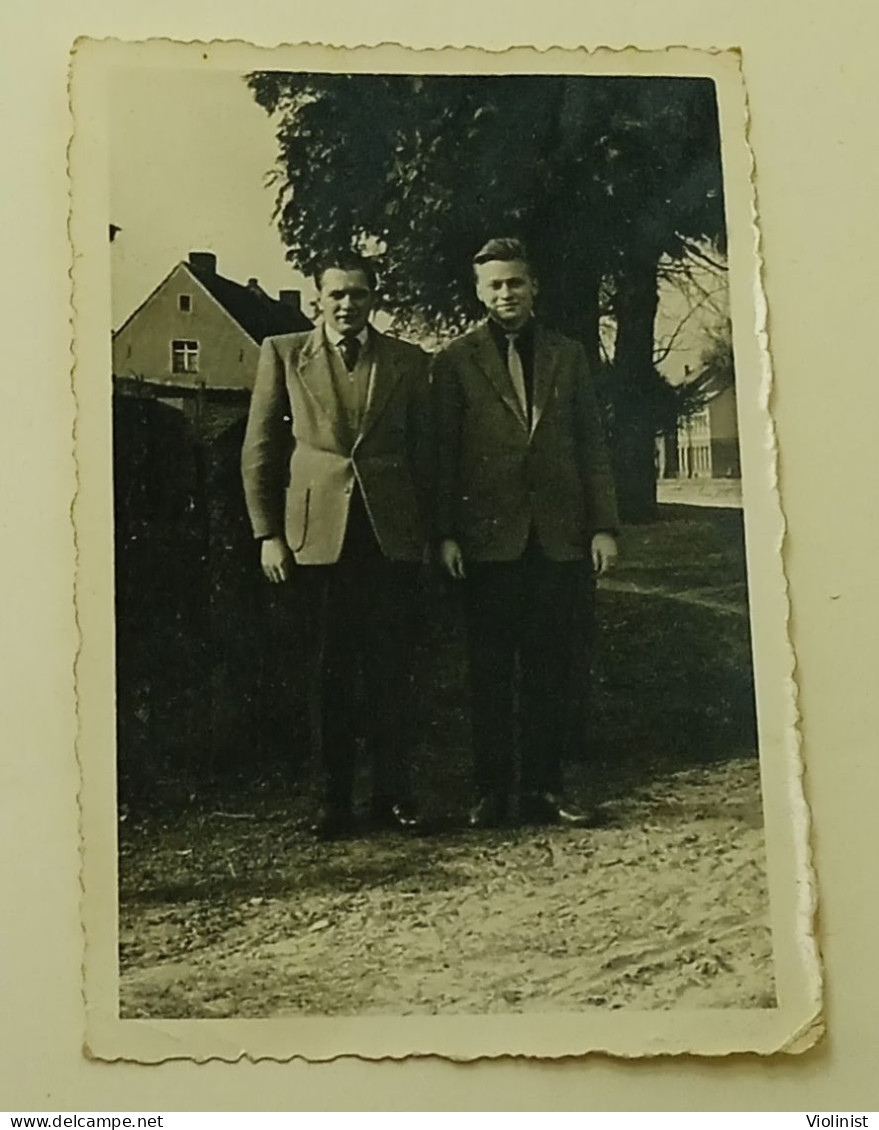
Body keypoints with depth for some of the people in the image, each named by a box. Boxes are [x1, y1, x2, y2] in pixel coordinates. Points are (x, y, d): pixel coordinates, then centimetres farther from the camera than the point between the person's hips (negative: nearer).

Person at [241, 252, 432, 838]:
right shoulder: (283, 354, 6)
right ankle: (335, 800, 14)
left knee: (391, 670, 4)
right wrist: (268, 533, 0)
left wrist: (431, 532, 4)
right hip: (318, 532, -1)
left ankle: (393, 794, 14)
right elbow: (259, 450, 6)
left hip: (392, 534, 1)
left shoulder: (409, 361, 9)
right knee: (331, 672, 5)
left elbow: (425, 453, 11)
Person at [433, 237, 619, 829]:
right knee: (490, 671, 1)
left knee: (552, 669, 4)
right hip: (489, 536, -2)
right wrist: (445, 533, -6)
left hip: (561, 535, 2)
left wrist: (604, 525, 3)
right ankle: (492, 791, 8)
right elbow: (444, 453, 3)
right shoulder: (456, 362, 6)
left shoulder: (568, 356, 13)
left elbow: (592, 444, 11)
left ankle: (544, 788, 11)